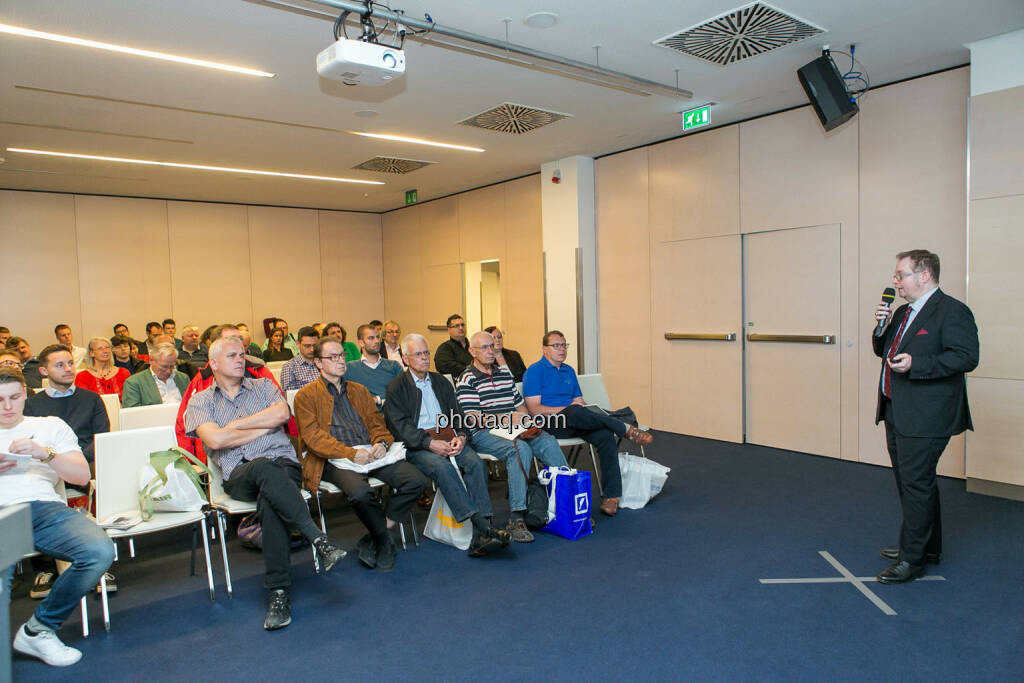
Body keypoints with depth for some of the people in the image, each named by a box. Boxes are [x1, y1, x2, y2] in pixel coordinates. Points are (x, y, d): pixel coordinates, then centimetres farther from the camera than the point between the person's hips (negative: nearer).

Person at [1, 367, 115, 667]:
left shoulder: (50, 425, 25)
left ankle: (39, 628, -10)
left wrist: (44, 453, -3)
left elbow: (82, 476, 14)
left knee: (100, 551, -30)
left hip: (46, 507, 1)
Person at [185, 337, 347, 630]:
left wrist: (237, 424, 1)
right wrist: (264, 427, 3)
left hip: (283, 464, 1)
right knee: (264, 468, -39)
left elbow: (282, 413, 0)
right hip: (238, 475, -1)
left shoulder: (263, 386, 21)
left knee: (270, 501, -35)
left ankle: (278, 592, -31)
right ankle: (319, 539, -40)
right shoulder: (200, 401, 16)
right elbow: (215, 440, -3)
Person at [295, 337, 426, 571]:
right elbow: (313, 437, -5)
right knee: (361, 492, -36)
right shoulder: (306, 396, 7)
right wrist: (351, 454, -17)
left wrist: (382, 443, -5)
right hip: (335, 459, -5)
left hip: (371, 453, 5)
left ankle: (373, 539, -7)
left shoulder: (359, 390, 24)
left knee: (416, 480, -19)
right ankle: (385, 541, -7)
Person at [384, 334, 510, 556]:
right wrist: (430, 443, -19)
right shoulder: (396, 387, 6)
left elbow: (457, 415, 15)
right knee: (442, 467, -34)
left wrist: (461, 436, -7)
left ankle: (479, 538, -33)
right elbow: (400, 426, -6)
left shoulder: (441, 382, 21)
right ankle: (483, 528, -38)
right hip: (415, 446, -4)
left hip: (447, 440, 4)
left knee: (475, 462, -25)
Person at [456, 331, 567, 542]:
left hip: (513, 430, 6)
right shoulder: (467, 380, -1)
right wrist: (507, 419, -18)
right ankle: (516, 518, -32)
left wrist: (527, 421, 2)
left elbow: (519, 404, 23)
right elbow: (473, 418, -11)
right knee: (522, 449, -32)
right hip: (484, 434, -6)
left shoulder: (505, 372, 20)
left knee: (549, 442, -18)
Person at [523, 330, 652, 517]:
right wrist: (566, 409, -13)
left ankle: (611, 496, -24)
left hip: (575, 424, 6)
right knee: (575, 412, -38)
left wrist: (578, 405, -3)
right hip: (550, 425, -6)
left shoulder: (569, 371, 22)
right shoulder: (534, 371, 0)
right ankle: (626, 429, -20)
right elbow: (534, 409, -9)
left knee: (606, 436, -23)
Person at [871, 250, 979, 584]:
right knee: (911, 482, 19)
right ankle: (928, 548, 34)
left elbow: (966, 357, -20)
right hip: (897, 413, 10)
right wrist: (883, 327, 2)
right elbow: (883, 351, 20)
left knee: (917, 484, -5)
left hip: (925, 417, -10)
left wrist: (916, 364, -26)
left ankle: (913, 559, 6)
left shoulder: (952, 312, -12)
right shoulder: (902, 312, 16)